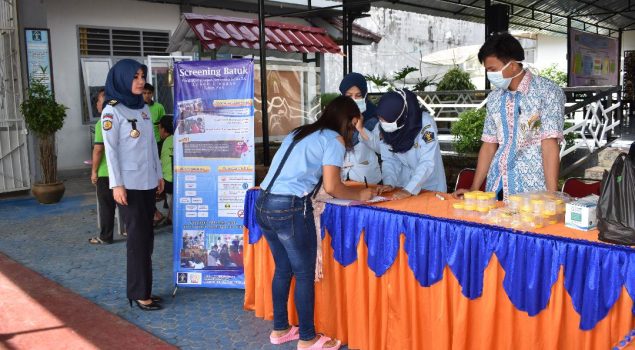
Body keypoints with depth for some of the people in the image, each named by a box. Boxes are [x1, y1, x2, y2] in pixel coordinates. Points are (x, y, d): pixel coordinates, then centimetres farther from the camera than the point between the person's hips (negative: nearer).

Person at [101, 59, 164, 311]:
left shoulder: (143, 108, 12)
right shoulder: (112, 110, -7)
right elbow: (110, 150, -10)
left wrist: (159, 174, 15)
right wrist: (116, 184, -15)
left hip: (147, 182, 6)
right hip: (128, 184, -6)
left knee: (146, 236, 8)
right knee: (138, 237, -3)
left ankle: (141, 288, 18)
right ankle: (140, 293, 7)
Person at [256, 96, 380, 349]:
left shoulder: (300, 133, 20)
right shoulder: (334, 139, -2)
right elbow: (331, 187, -9)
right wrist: (359, 195, 8)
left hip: (264, 205, 8)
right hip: (290, 209, -8)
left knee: (283, 269, 20)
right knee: (305, 274, 6)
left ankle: (280, 329, 32)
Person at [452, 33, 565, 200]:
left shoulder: (547, 92, -7)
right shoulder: (494, 98, 9)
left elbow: (550, 146, -14)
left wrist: (552, 196, -19)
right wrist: (473, 190, 9)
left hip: (532, 190, -5)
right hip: (495, 188, 5)